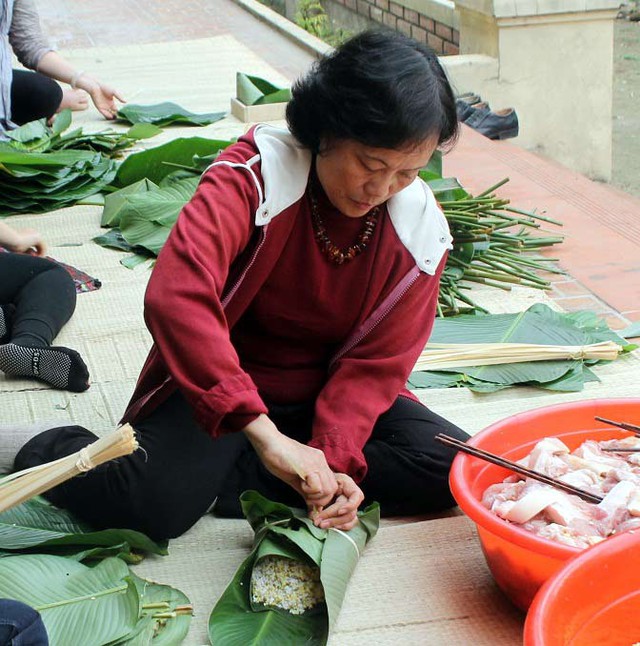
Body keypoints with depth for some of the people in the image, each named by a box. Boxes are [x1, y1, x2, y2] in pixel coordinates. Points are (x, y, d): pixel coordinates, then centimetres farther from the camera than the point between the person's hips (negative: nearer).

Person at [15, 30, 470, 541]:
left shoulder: (422, 232, -9)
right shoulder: (256, 173, -23)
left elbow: (375, 362, -7)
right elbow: (176, 294, -39)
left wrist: (334, 458, -26)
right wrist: (264, 434, -45)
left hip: (326, 393, 5)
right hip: (221, 378, -4)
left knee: (455, 469, -20)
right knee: (155, 504, -31)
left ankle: (230, 481, -21)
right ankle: (50, 455, 3)